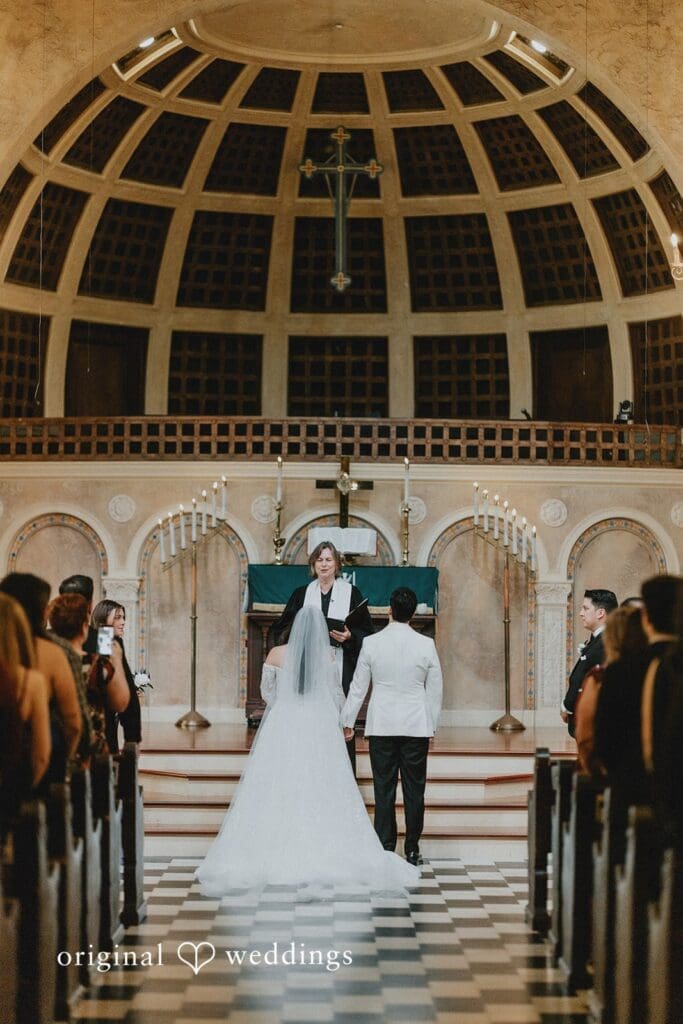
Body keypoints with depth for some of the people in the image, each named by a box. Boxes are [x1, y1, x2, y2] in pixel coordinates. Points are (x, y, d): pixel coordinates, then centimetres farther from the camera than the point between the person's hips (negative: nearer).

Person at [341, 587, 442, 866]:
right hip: (417, 726, 0)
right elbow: (435, 689, 4)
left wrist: (347, 721, 11)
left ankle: (385, 849, 4)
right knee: (414, 789, 6)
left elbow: (358, 686, 1)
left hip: (381, 726, 0)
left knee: (384, 789, 3)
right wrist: (431, 723, 16)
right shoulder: (426, 645, -4)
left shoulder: (371, 643, -4)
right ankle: (412, 849, 10)